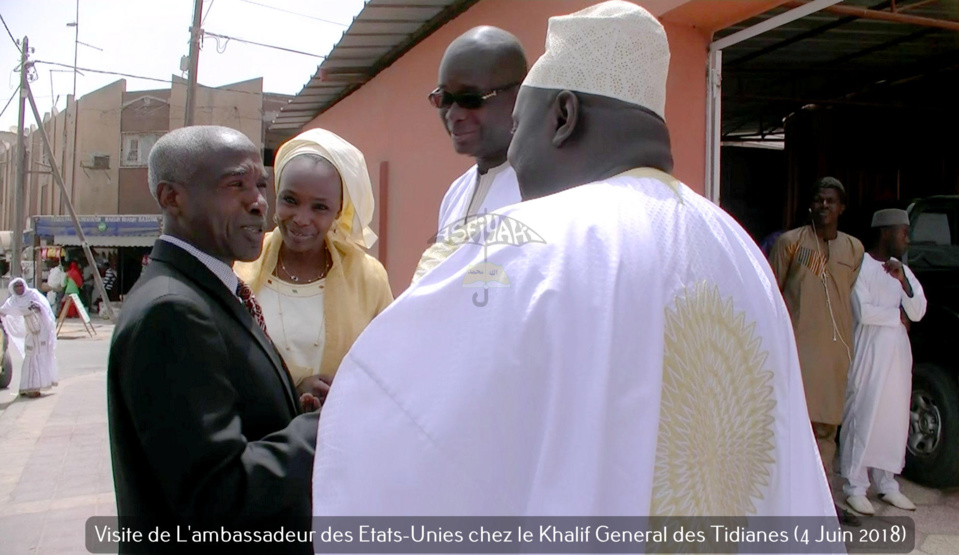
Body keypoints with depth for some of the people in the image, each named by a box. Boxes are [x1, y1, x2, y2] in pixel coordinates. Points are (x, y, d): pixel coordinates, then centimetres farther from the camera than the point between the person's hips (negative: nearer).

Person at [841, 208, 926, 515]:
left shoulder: (902, 269, 15)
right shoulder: (861, 265, -8)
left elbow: (918, 313, 6)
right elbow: (862, 312, -18)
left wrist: (903, 281, -9)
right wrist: (897, 314, -4)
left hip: (898, 353, 7)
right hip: (869, 353, -7)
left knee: (895, 419, 10)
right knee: (862, 417, -5)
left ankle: (887, 484, 21)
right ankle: (855, 488, 2)